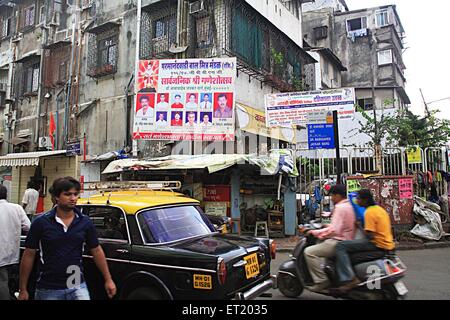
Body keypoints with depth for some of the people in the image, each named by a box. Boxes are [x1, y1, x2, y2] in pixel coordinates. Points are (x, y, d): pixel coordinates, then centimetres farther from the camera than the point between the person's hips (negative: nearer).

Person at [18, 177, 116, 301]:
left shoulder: (85, 222, -2)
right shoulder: (41, 223, -7)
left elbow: (96, 251, 5)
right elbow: (29, 255, -1)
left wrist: (108, 279, 5)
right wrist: (23, 289, 0)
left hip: (77, 287, 1)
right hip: (48, 289, -1)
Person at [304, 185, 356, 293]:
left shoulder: (340, 207, -16)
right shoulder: (349, 205, 14)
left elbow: (334, 230, -24)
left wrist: (316, 232, -17)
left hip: (339, 242, -11)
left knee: (309, 252, -13)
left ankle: (322, 281, -14)